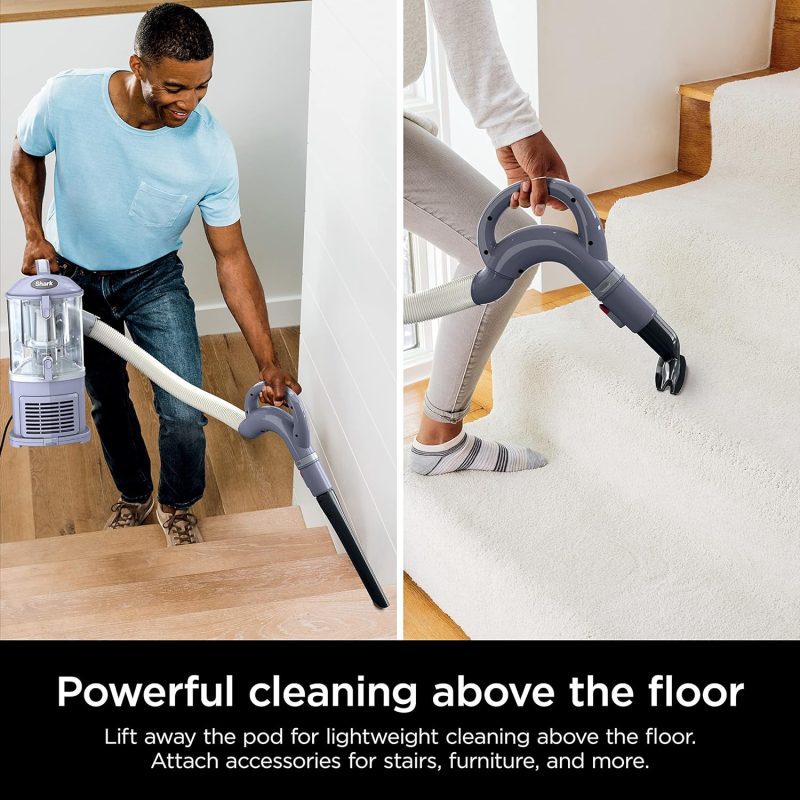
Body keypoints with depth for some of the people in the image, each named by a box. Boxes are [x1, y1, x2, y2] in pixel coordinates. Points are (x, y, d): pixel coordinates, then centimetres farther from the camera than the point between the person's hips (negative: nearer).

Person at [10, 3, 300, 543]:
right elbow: (26, 157, -4)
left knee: (185, 414, -7)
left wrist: (268, 361, -26)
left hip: (154, 277, -1)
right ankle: (134, 495, 45)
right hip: (74, 276, 1)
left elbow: (232, 258, -22)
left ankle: (177, 506, 24)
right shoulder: (67, 99, -30)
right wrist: (34, 232, -16)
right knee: (108, 401, 17)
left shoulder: (211, 147, -29)